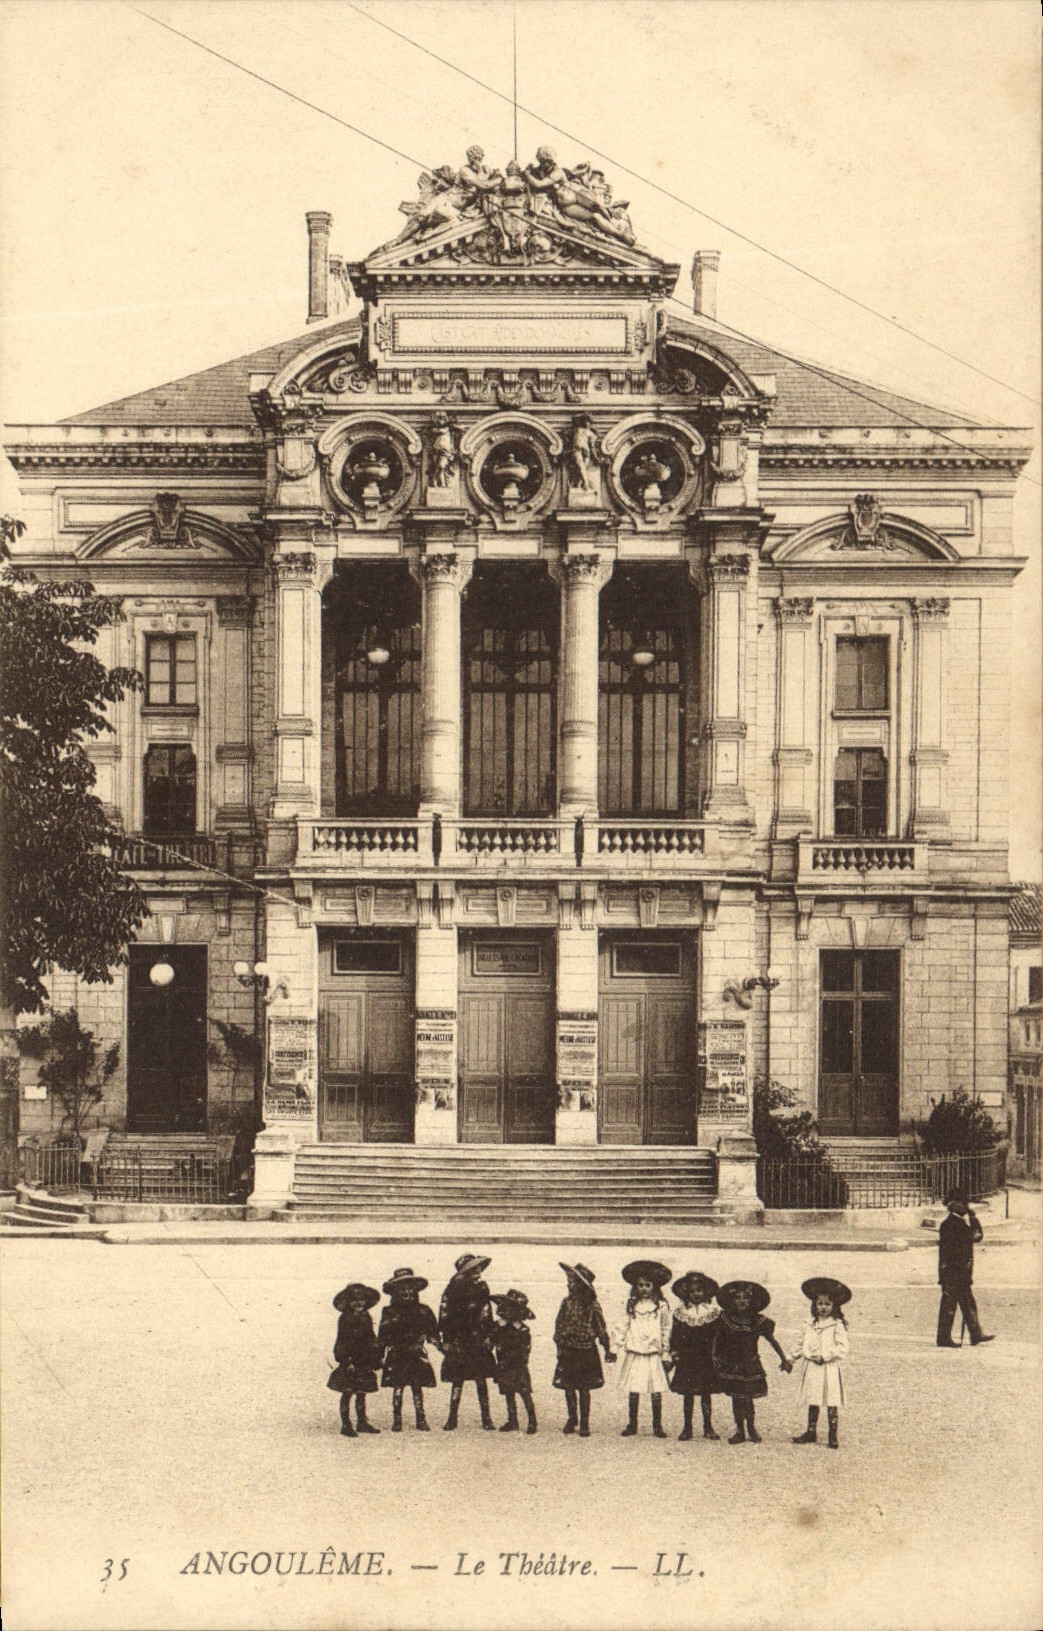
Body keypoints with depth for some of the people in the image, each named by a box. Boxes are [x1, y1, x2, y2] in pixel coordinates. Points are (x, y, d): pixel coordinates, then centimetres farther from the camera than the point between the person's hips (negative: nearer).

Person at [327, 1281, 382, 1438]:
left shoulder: (366, 1317, 10)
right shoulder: (345, 1318, -8)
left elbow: (371, 1339, 15)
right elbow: (342, 1342, -12)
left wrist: (375, 1360, 10)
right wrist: (347, 1361, -18)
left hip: (364, 1362, 6)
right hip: (349, 1362, -6)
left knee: (361, 1393, 12)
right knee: (347, 1393, -1)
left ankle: (362, 1422, 21)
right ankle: (346, 1424, 6)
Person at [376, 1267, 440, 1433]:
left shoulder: (423, 1310, 5)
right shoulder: (389, 1312, 1)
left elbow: (432, 1331, 9)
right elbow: (382, 1336, 1)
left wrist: (439, 1344, -1)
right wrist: (379, 1355, -3)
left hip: (417, 1355, 1)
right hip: (396, 1355, -1)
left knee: (417, 1388, 4)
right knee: (397, 1388, -1)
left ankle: (421, 1421, 10)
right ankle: (396, 1421, 7)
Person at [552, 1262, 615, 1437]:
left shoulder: (592, 1305, -8)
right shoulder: (567, 1302, 1)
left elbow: (601, 1328, -2)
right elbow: (559, 1325, 6)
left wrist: (607, 1349, -1)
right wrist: (559, 1345, 1)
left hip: (586, 1351, -3)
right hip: (568, 1351, 3)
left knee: (584, 1389, 3)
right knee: (568, 1387, 6)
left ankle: (584, 1424, 12)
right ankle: (571, 1419, 23)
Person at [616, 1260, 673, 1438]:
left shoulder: (661, 1306, 1)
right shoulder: (632, 1305, 7)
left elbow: (666, 1329, 8)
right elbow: (625, 1326, 12)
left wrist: (665, 1350, 7)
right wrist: (619, 1343, 6)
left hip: (653, 1354, -2)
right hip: (634, 1353, 2)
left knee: (656, 1390, -2)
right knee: (633, 1390, 4)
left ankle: (657, 1425, 8)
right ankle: (632, 1424, 14)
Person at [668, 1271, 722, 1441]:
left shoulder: (713, 1313, 2)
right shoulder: (680, 1314, 3)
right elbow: (675, 1336, 3)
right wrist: (674, 1352, -7)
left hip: (706, 1359, 0)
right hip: (686, 1360, 0)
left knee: (706, 1393, 5)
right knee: (687, 1394, 4)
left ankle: (708, 1427, 14)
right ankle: (687, 1428, 11)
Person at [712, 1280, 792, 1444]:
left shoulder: (758, 1322, -7)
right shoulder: (725, 1320, -6)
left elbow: (772, 1340, 3)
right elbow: (717, 1339, 5)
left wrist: (784, 1359, 6)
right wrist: (715, 1357, -2)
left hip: (750, 1364, -1)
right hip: (731, 1365, 1)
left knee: (747, 1398, 1)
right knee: (736, 1398, 4)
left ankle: (751, 1427, 23)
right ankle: (740, 1430, 18)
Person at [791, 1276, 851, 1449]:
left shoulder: (837, 1325, -6)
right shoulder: (809, 1323, 9)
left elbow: (842, 1348, -11)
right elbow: (802, 1344, 14)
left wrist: (824, 1356, -17)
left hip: (830, 1368, -4)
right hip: (811, 1368, 4)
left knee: (831, 1402, -1)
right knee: (812, 1402, 12)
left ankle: (833, 1435, 8)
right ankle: (811, 1432, 23)